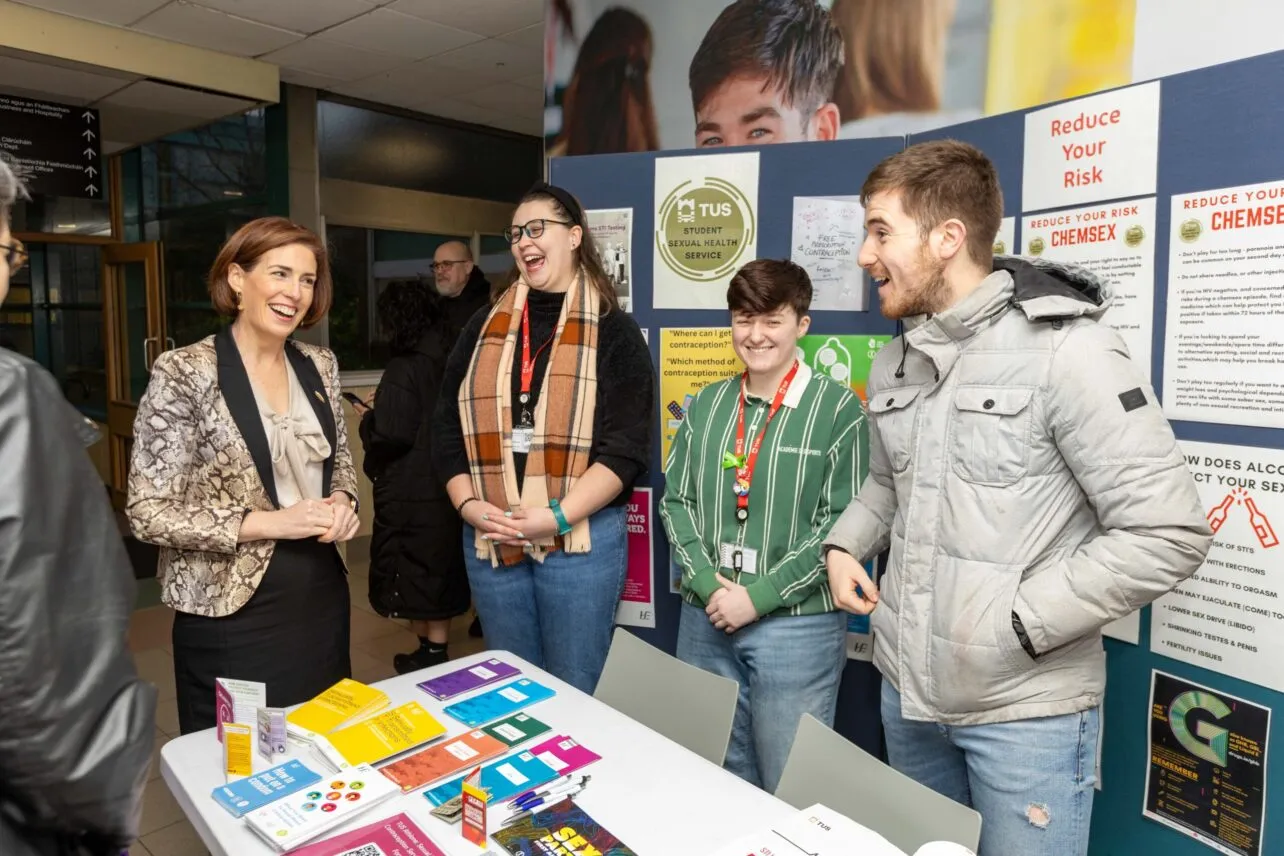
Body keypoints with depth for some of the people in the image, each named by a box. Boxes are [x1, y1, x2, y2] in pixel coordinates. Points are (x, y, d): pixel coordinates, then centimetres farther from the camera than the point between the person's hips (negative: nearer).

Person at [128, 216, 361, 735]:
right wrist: (268, 523, -20)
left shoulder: (319, 366, 4)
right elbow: (149, 513, -13)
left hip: (322, 595, 5)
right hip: (232, 609, -5)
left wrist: (342, 503, -6)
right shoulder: (184, 373, -13)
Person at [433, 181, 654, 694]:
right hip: (488, 539, 4)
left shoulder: (613, 331, -2)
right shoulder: (484, 328, 10)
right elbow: (449, 429, 8)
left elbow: (626, 448, -10)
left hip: (581, 539, -4)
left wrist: (558, 516, -19)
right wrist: (469, 505, -7)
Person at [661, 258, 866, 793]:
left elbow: (843, 524, -11)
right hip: (705, 620, 5)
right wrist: (707, 584, -8)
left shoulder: (838, 408, -7)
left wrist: (758, 597, -14)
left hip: (797, 625, -4)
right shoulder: (706, 405, 8)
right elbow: (676, 500, 7)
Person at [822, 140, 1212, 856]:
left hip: (1027, 707, -6)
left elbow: (1168, 534, -18)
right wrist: (845, 545, 3)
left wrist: (1018, 625, -19)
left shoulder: (1065, 349, -16)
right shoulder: (894, 364, 6)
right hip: (907, 692, 7)